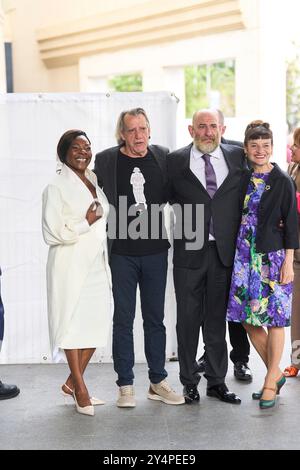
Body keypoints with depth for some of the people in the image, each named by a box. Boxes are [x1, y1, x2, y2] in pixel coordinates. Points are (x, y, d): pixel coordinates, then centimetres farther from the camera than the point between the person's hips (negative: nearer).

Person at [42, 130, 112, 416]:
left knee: (97, 322, 6)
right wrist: (86, 223, -11)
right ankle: (80, 390, 11)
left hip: (97, 264, 7)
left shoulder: (94, 181, 13)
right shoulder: (56, 187, -8)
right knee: (72, 323, 0)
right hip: (70, 266, -7)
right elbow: (52, 233, -13)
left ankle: (72, 382, 20)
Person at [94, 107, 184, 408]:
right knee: (123, 319, 5)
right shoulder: (105, 160, -3)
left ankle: (158, 382, 21)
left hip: (155, 251, 2)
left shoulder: (163, 157, 3)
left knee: (155, 318, 11)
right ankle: (125, 385, 15)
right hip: (121, 253, -2)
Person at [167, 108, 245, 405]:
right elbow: (168, 196, 6)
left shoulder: (237, 157, 6)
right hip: (189, 252, -1)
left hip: (224, 251, 2)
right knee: (188, 318, 6)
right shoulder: (176, 161, 0)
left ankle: (216, 381, 22)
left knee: (217, 318, 11)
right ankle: (189, 382, 18)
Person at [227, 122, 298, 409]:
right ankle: (275, 373, 25)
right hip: (245, 256, 5)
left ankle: (270, 383, 13)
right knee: (248, 318, 8)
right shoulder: (242, 179, 7)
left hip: (273, 256, -5)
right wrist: (235, 253, 8)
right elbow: (237, 218, 12)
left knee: (273, 319, 0)